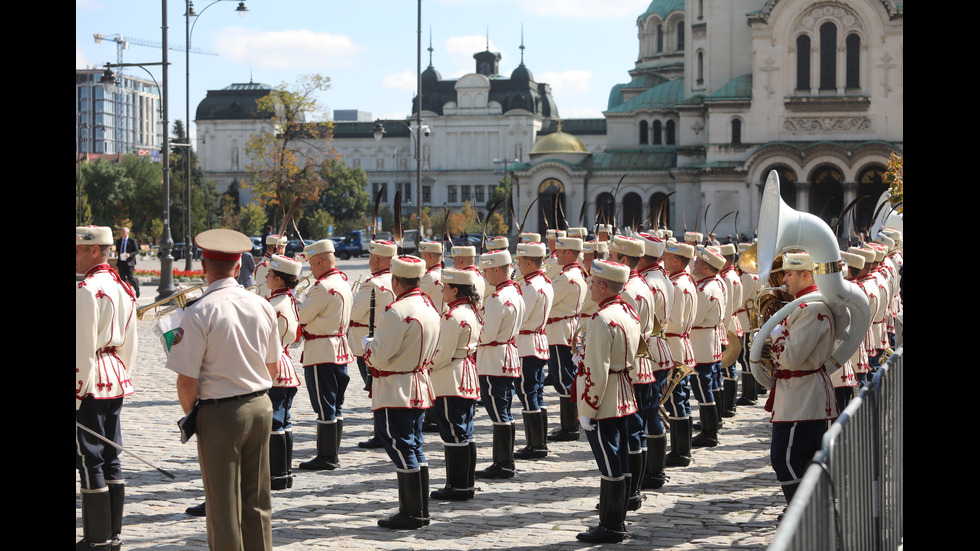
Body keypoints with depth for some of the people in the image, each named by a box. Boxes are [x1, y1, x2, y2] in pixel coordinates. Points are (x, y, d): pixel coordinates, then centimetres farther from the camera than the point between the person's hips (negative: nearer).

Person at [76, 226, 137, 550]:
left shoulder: (87, 289, -15)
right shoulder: (122, 287, 12)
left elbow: (83, 348, -18)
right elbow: (130, 345, 16)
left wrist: (77, 395, -15)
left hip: (90, 384, -9)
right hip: (116, 382, 9)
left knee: (89, 461, -3)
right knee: (110, 458, 13)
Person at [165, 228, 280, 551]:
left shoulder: (198, 313, -17)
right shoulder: (263, 306, 0)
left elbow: (187, 382, -16)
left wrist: (190, 414, 1)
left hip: (219, 414, -5)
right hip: (261, 407, 5)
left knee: (223, 504, 6)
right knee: (257, 500, 16)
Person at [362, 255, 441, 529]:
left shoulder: (398, 311, -21)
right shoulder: (428, 305, 9)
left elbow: (379, 357, -22)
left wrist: (367, 342, -2)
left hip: (395, 391, -9)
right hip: (419, 389, 9)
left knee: (401, 449, -3)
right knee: (414, 447, 15)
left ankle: (410, 514, 0)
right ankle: (421, 510, 19)